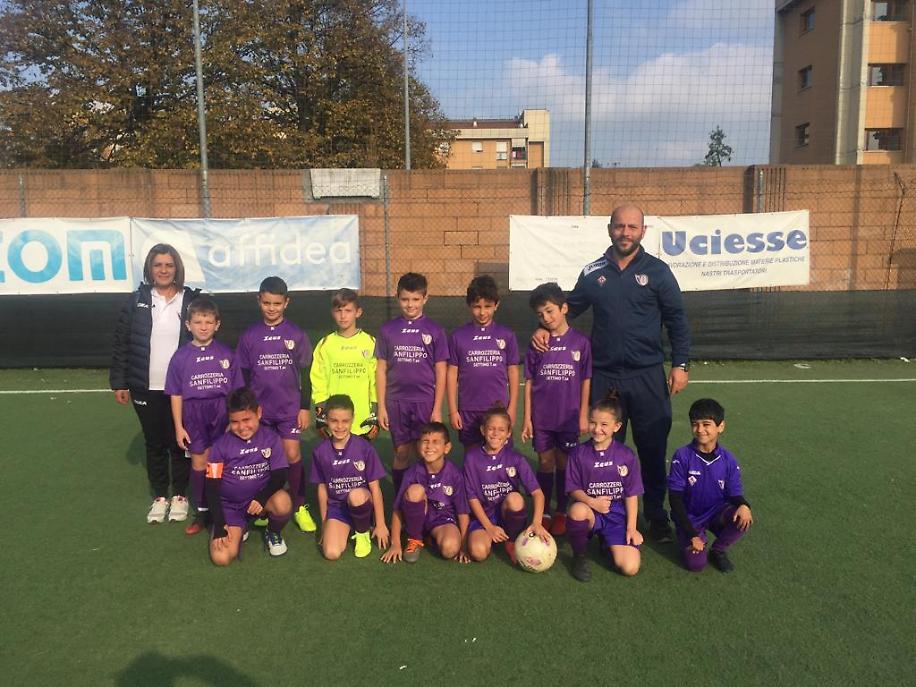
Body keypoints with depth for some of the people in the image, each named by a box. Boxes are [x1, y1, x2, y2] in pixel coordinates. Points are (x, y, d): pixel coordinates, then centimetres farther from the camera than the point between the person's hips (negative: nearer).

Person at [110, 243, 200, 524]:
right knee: (154, 443, 13)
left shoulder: (191, 301, -2)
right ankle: (159, 496, 28)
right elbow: (121, 343, 3)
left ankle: (179, 496, 26)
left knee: (180, 443, 9)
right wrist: (119, 382, 1)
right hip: (146, 388, 1)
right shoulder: (136, 301, 1)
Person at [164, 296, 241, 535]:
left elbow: (235, 391, 0)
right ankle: (202, 512, 24)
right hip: (194, 414, 1)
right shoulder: (180, 357, -3)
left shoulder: (226, 354, -4)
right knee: (199, 463, 11)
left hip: (222, 412, -1)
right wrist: (178, 426, 0)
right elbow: (176, 395, 0)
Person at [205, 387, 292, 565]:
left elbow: (279, 476, -10)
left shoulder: (271, 438, -8)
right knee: (221, 557, -22)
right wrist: (220, 524, -14)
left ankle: (273, 533, 0)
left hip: (260, 499, 0)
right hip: (230, 505, 0)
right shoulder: (221, 445, -9)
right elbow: (212, 488, -7)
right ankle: (239, 529, 13)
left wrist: (262, 498, -29)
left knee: (282, 502, -35)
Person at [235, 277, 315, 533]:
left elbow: (305, 374, 1)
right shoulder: (249, 336, 0)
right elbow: (244, 375, 5)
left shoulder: (296, 335, -3)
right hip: (259, 408, 1)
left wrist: (305, 407, -1)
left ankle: (299, 507, 11)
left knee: (292, 456, -3)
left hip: (289, 408, -1)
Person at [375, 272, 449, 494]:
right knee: (401, 453, 9)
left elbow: (441, 372, 0)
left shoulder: (434, 331, -1)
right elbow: (381, 369, 5)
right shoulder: (387, 330, 3)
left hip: (425, 401, -1)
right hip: (397, 402, 1)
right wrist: (381, 407, 1)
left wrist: (437, 409, -5)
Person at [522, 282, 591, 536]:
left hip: (569, 417, -1)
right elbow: (529, 382, 1)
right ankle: (543, 513, 22)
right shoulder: (537, 343, -1)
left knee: (564, 463, 10)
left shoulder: (580, 342, -5)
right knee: (545, 463, 10)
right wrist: (527, 418, -1)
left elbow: (586, 380, -1)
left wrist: (583, 415, -2)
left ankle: (561, 513, 24)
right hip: (541, 417, 1)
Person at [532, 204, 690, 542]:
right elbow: (570, 308, 15)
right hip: (603, 375, 2)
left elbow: (677, 320, 2)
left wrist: (680, 364, -3)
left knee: (653, 449, 7)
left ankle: (657, 517, 23)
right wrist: (545, 328, -3)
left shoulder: (657, 271, 0)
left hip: (647, 375, -1)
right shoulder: (593, 272, 5)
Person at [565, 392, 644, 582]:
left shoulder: (627, 455, -2)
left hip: (618, 515, 1)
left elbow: (631, 494, 2)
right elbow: (574, 489, -1)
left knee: (630, 568, -18)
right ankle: (579, 557, -10)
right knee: (577, 510, -38)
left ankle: (609, 542, 18)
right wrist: (591, 502, -20)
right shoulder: (579, 453, -3)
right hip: (590, 510, -1)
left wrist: (631, 527, -3)